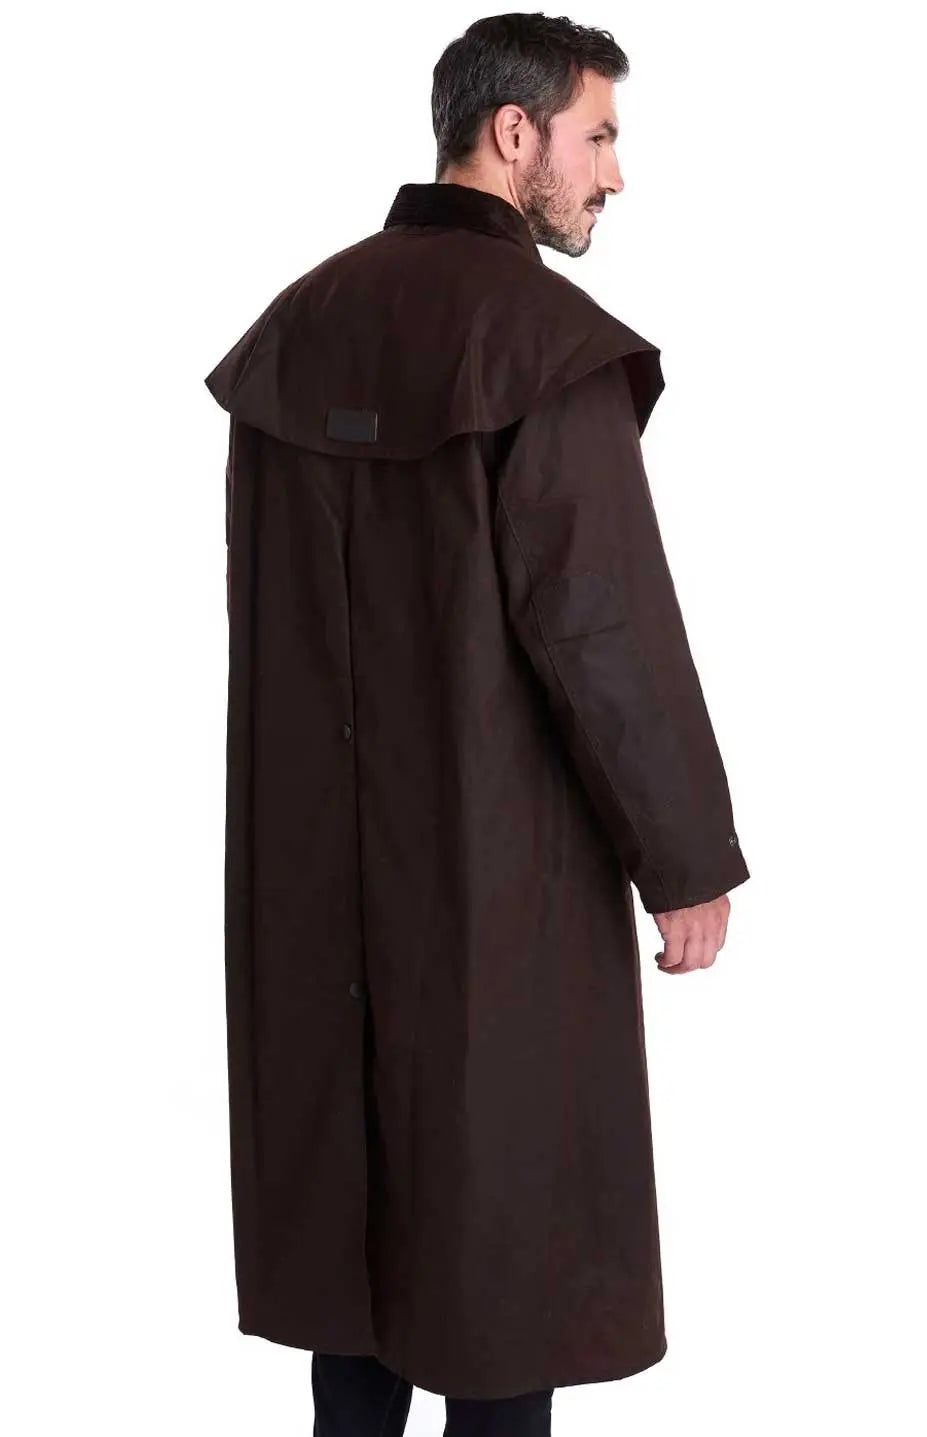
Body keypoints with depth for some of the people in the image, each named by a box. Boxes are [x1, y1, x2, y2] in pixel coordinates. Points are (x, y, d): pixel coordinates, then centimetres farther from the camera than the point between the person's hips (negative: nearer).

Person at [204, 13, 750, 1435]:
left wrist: (310, 801, 17)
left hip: (319, 847, 7)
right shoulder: (545, 335, -16)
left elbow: (257, 600, 9)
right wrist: (688, 854, -10)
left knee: (347, 1150, 16)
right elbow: (604, 620, -19)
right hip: (500, 852, -6)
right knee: (510, 1161, 6)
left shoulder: (300, 322, 6)